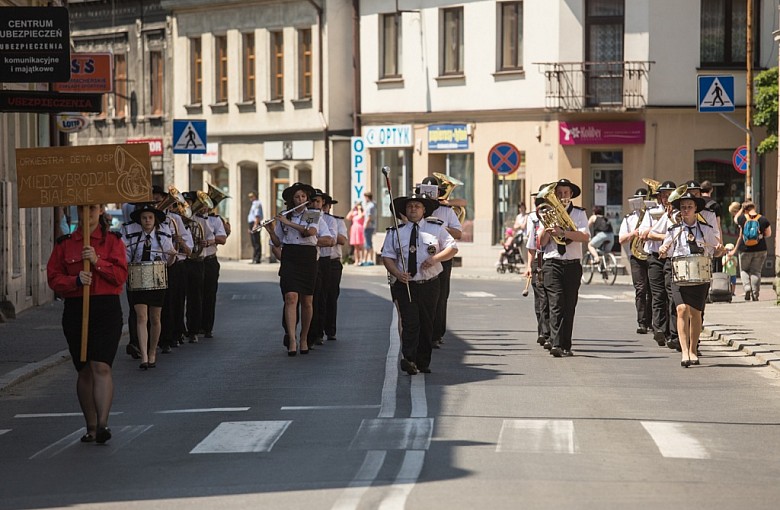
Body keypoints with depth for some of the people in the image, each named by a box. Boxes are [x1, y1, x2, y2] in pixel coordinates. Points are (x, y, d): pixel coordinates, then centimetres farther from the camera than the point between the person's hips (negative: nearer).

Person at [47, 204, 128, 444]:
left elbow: (120, 275, -3)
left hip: (106, 309, -2)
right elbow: (53, 277, 5)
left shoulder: (113, 241, 5)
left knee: (101, 367, -15)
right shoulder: (64, 244, 10)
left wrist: (97, 262, -17)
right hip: (75, 309, 2)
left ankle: (103, 423, -21)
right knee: (85, 370, 7)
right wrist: (76, 280, -12)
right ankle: (91, 426, 14)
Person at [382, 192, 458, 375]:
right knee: (410, 322, -15)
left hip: (429, 285, 2)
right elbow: (387, 256, 2)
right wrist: (396, 273, -16)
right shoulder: (395, 232, 5)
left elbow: (453, 248, 6)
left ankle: (423, 363, 17)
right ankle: (409, 360, -24)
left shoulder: (436, 228, 6)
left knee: (427, 325, 8)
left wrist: (435, 258, -11)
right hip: (406, 285, -2)